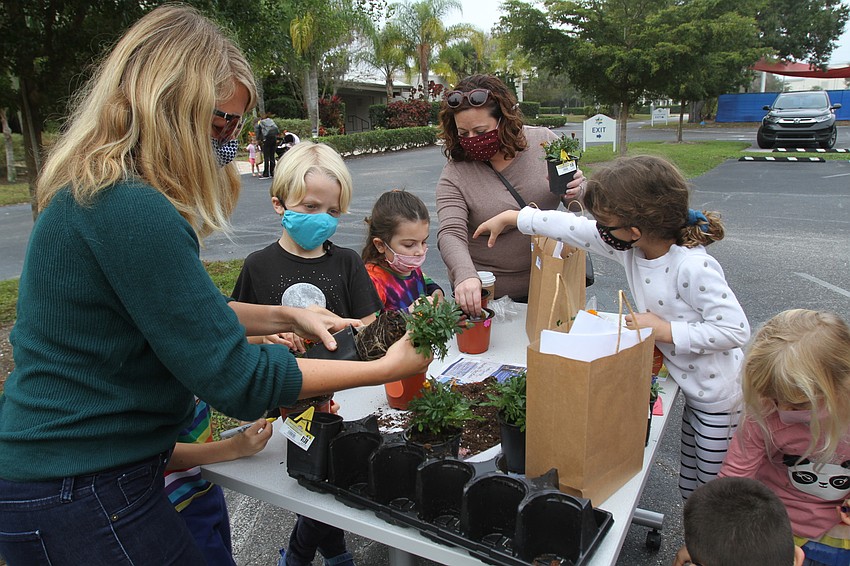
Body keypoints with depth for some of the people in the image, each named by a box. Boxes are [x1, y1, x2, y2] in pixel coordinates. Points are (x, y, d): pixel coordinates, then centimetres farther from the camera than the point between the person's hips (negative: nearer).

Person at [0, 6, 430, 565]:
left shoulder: (93, 194, 5)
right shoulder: (130, 211, -26)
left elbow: (186, 312, 12)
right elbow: (236, 378, -24)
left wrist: (286, 316, 1)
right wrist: (385, 368, -16)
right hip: (80, 498, -9)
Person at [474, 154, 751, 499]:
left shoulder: (692, 267, -30)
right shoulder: (631, 247, -9)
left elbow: (736, 329, -28)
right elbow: (576, 228, -2)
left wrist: (666, 331, -25)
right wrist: (512, 218, 5)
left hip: (720, 396, -7)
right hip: (692, 389, 7)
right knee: (690, 490, 22)